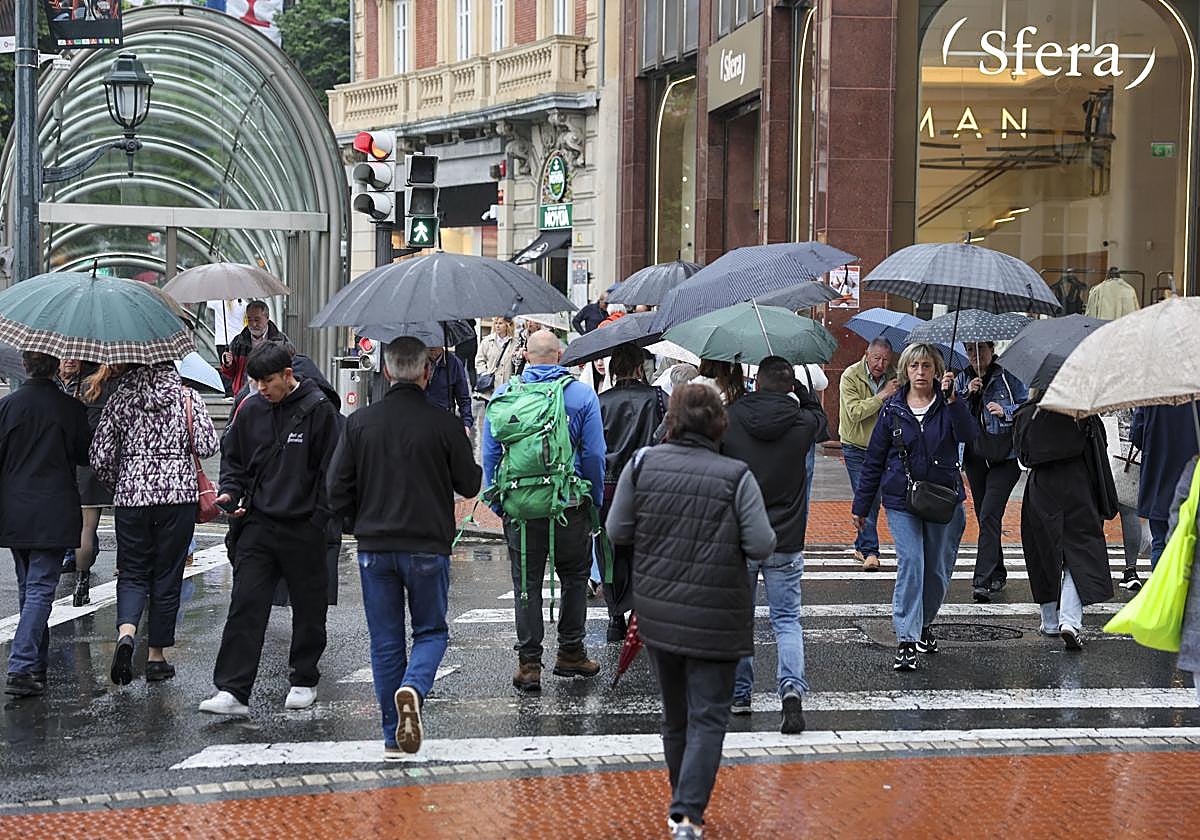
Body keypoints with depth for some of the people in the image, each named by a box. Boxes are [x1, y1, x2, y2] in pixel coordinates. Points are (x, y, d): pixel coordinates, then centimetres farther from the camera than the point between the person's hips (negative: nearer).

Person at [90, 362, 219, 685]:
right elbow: (207, 446, -8)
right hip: (178, 495, -1)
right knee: (167, 576, 8)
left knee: (132, 573, 10)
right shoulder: (187, 397, 0)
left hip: (131, 498, 1)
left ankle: (126, 632, -17)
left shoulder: (119, 399, 3)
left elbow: (100, 458, 1)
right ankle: (156, 657, 13)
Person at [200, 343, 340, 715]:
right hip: (257, 524, 3)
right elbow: (233, 459, 17)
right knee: (245, 605, -5)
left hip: (303, 527, -3)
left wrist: (319, 519, -9)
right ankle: (232, 691, -6)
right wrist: (230, 493, 0)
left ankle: (304, 681, 27)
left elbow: (330, 470, -5)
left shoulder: (318, 409, -7)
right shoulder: (250, 410, 5)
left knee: (308, 607, 10)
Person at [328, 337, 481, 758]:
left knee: (385, 641, 11)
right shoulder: (443, 424, -8)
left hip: (374, 548, 2)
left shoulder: (359, 423, -2)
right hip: (428, 547, -2)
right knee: (431, 631, 13)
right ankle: (413, 688, -17)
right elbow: (470, 484, 0)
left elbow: (337, 489, -1)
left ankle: (393, 737, 12)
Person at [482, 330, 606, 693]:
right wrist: (596, 500, 7)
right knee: (574, 577, 15)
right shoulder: (582, 395, -1)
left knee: (527, 584, 6)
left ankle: (529, 662, 3)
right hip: (570, 505, -1)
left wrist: (497, 503, 10)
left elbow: (490, 454, 3)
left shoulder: (503, 394, 3)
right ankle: (570, 652, 19)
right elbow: (594, 454, -3)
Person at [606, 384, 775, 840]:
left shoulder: (642, 463, -4)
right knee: (708, 719, 2)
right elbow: (762, 546, -13)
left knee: (674, 715, 18)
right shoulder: (737, 477, -12)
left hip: (656, 612, 4)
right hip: (715, 617, -3)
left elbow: (617, 532, 0)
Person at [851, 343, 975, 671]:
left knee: (938, 569, 10)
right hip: (902, 501, -1)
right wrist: (861, 505, 9)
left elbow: (968, 434, -19)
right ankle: (906, 640, -16)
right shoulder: (893, 409, 3)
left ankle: (924, 623, 34)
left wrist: (952, 399, -30)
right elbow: (874, 459, 8)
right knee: (910, 564, -14)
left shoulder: (947, 404, 1)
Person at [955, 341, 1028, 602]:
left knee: (989, 514, -16)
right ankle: (997, 574, 26)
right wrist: (967, 393, -13)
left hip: (1004, 458, -5)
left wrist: (1005, 411, -17)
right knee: (984, 517, 12)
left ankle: (983, 581, -21)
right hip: (975, 458, 5)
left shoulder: (1007, 378, -2)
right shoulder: (962, 380, 11)